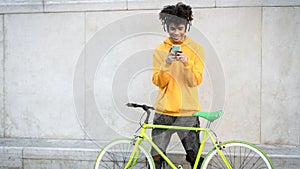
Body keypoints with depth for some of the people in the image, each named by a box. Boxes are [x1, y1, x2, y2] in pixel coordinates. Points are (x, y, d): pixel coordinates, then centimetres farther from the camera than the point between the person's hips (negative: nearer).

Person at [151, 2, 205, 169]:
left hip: (188, 111, 0)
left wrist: (186, 63, -22)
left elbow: (196, 80, -5)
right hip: (164, 111, 1)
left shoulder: (196, 49, 4)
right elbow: (158, 82, -2)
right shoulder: (160, 50, 6)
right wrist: (166, 64, -20)